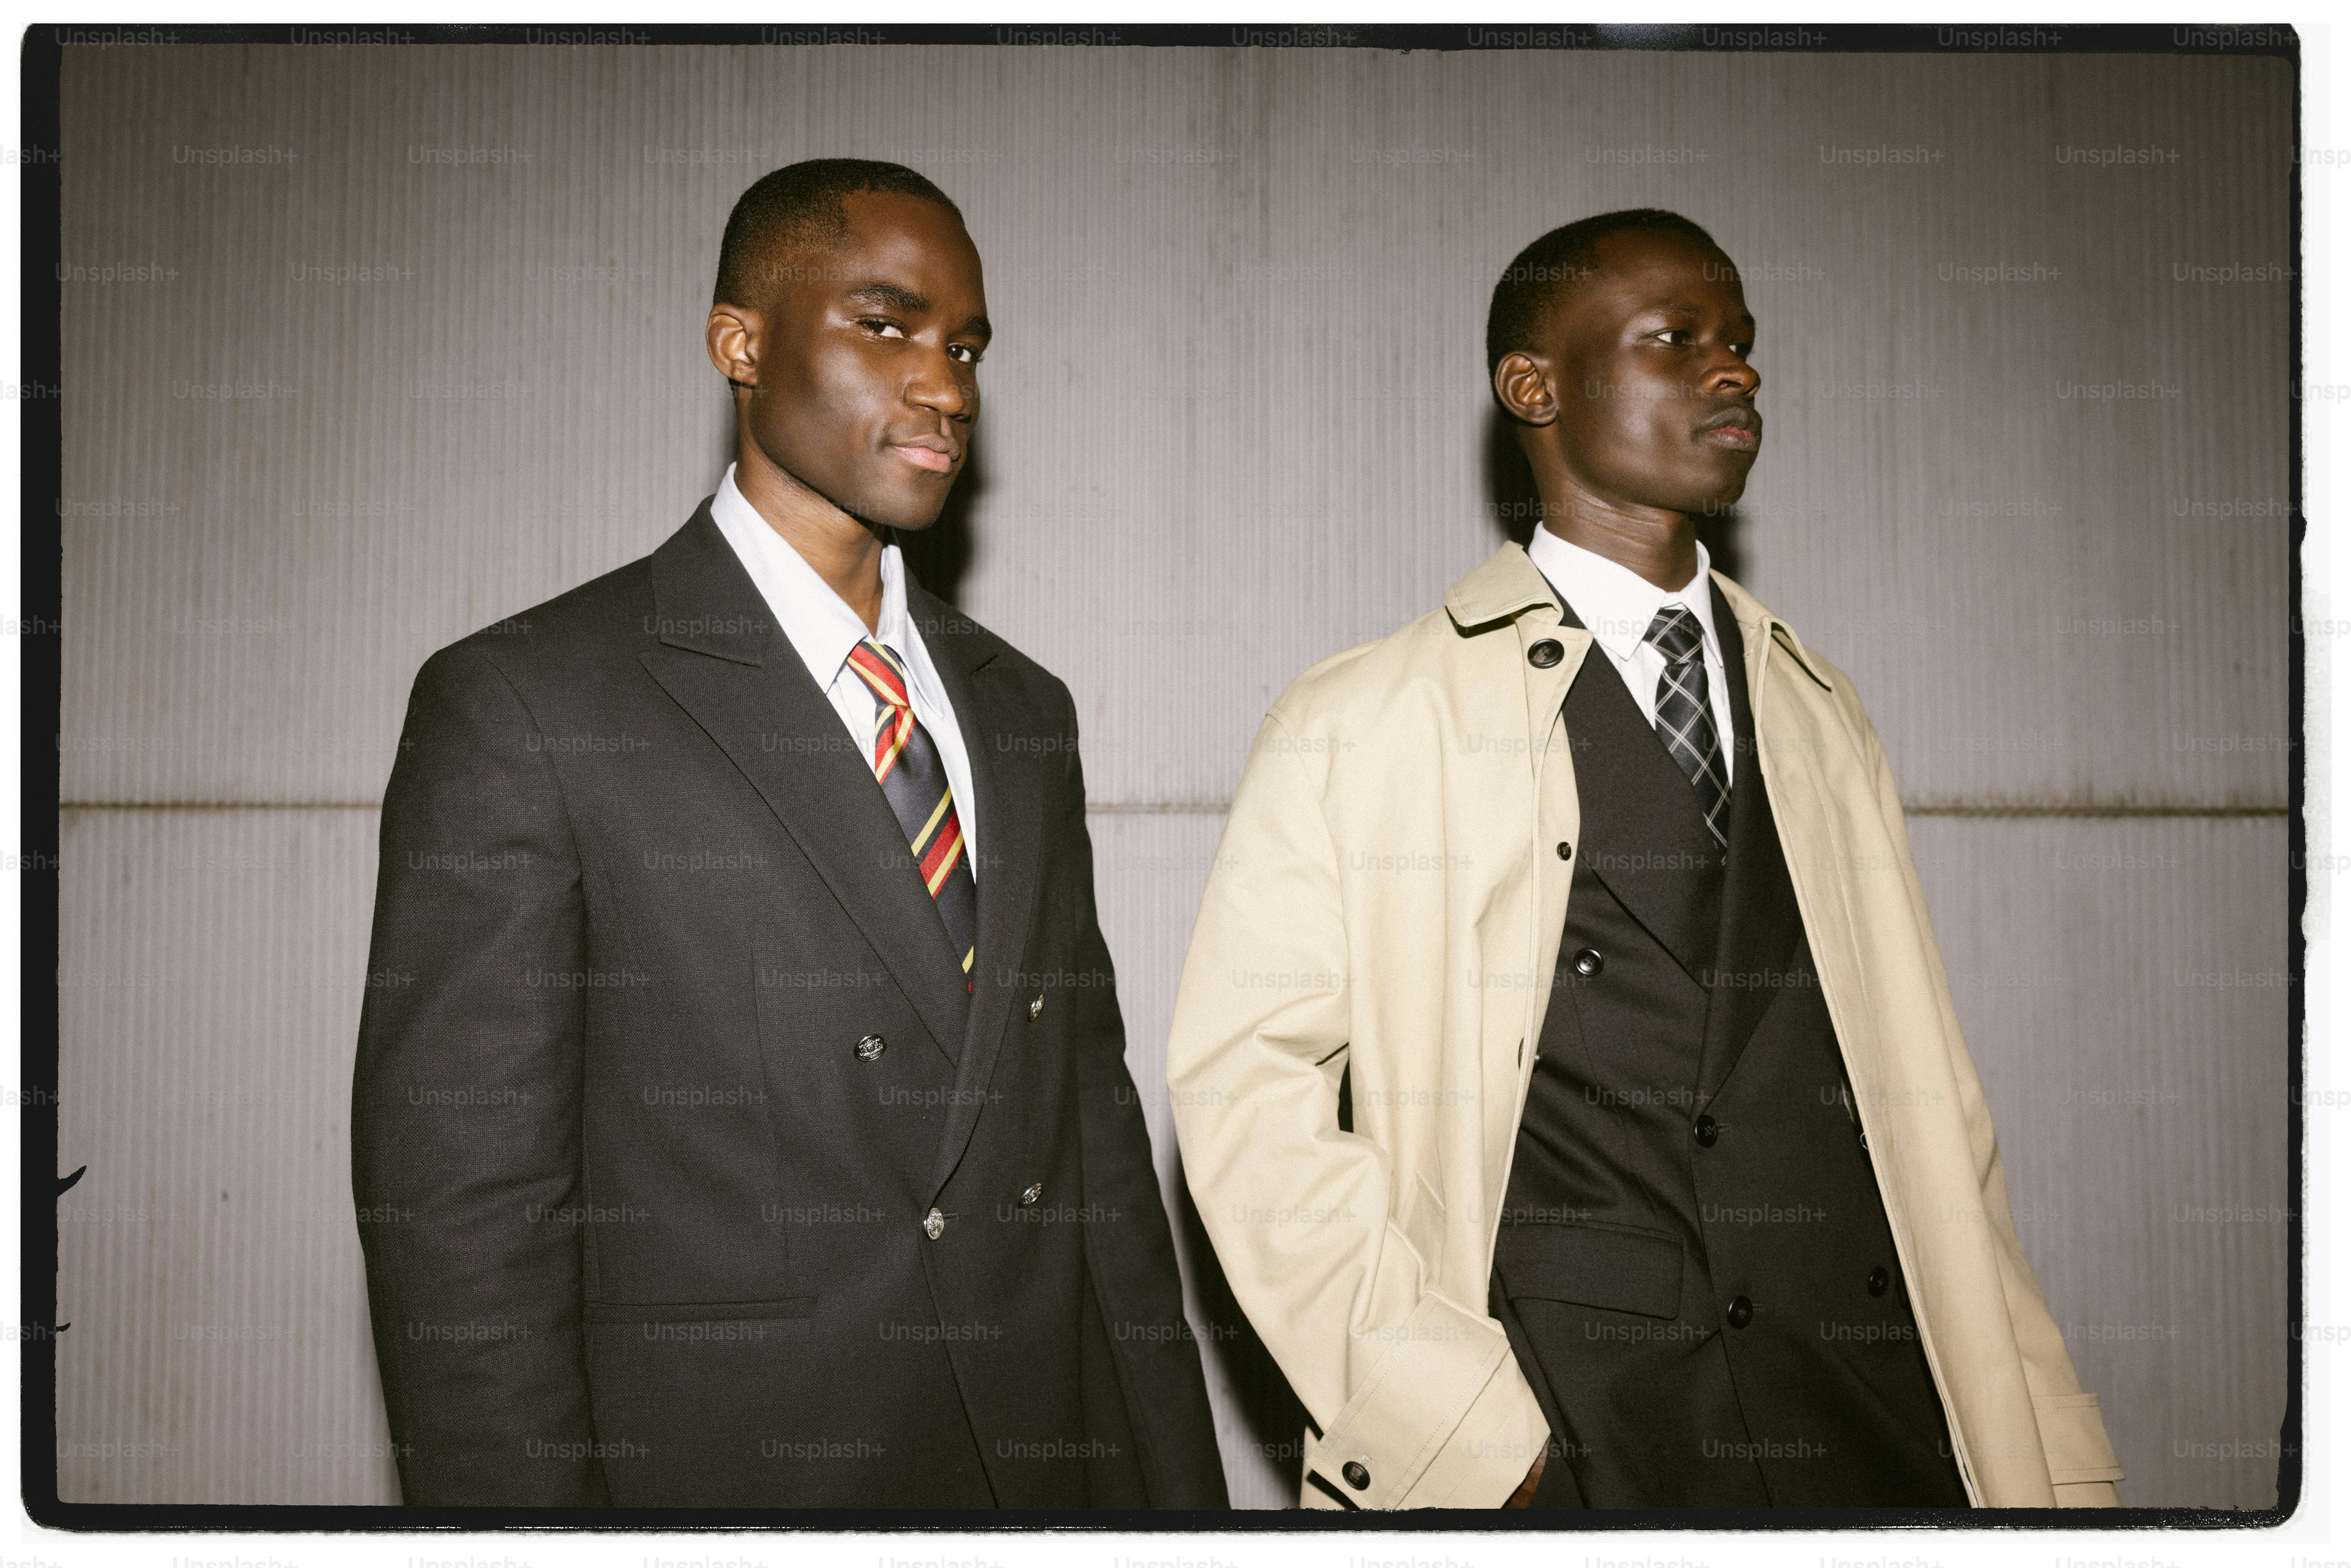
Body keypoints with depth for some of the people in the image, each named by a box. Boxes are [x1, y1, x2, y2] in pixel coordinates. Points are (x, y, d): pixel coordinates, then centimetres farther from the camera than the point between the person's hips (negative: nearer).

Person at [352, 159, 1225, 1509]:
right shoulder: (526, 707, -11)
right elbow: (461, 1227, -13)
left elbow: (1097, 1124, 11)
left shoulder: (1023, 711, 9)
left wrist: (1178, 1486, 8)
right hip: (728, 1467, -5)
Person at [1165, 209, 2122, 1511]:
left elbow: (1924, 1107, 11)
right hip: (1549, 1452, -4)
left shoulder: (1819, 718, 15)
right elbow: (1245, 1074, -6)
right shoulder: (1358, 727, 0)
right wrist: (1462, 1427, -14)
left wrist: (2050, 1463, 4)